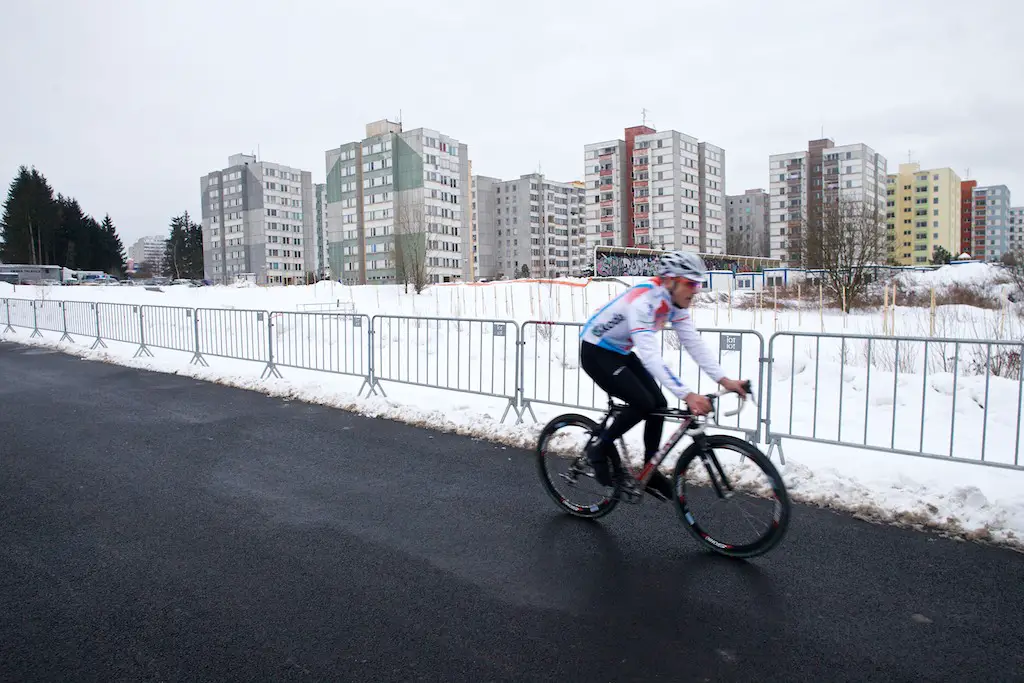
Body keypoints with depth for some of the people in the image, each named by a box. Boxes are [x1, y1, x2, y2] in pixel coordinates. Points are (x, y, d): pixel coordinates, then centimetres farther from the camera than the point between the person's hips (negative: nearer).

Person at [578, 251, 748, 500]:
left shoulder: (675, 301, -7)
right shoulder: (643, 301, -33)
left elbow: (694, 342, -7)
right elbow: (650, 356, -41)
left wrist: (724, 380, -17)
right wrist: (687, 395, -47)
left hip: (622, 352, 8)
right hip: (596, 352, -8)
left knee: (659, 405, 0)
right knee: (643, 403, -20)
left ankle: (650, 473, 15)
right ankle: (598, 447, 1)